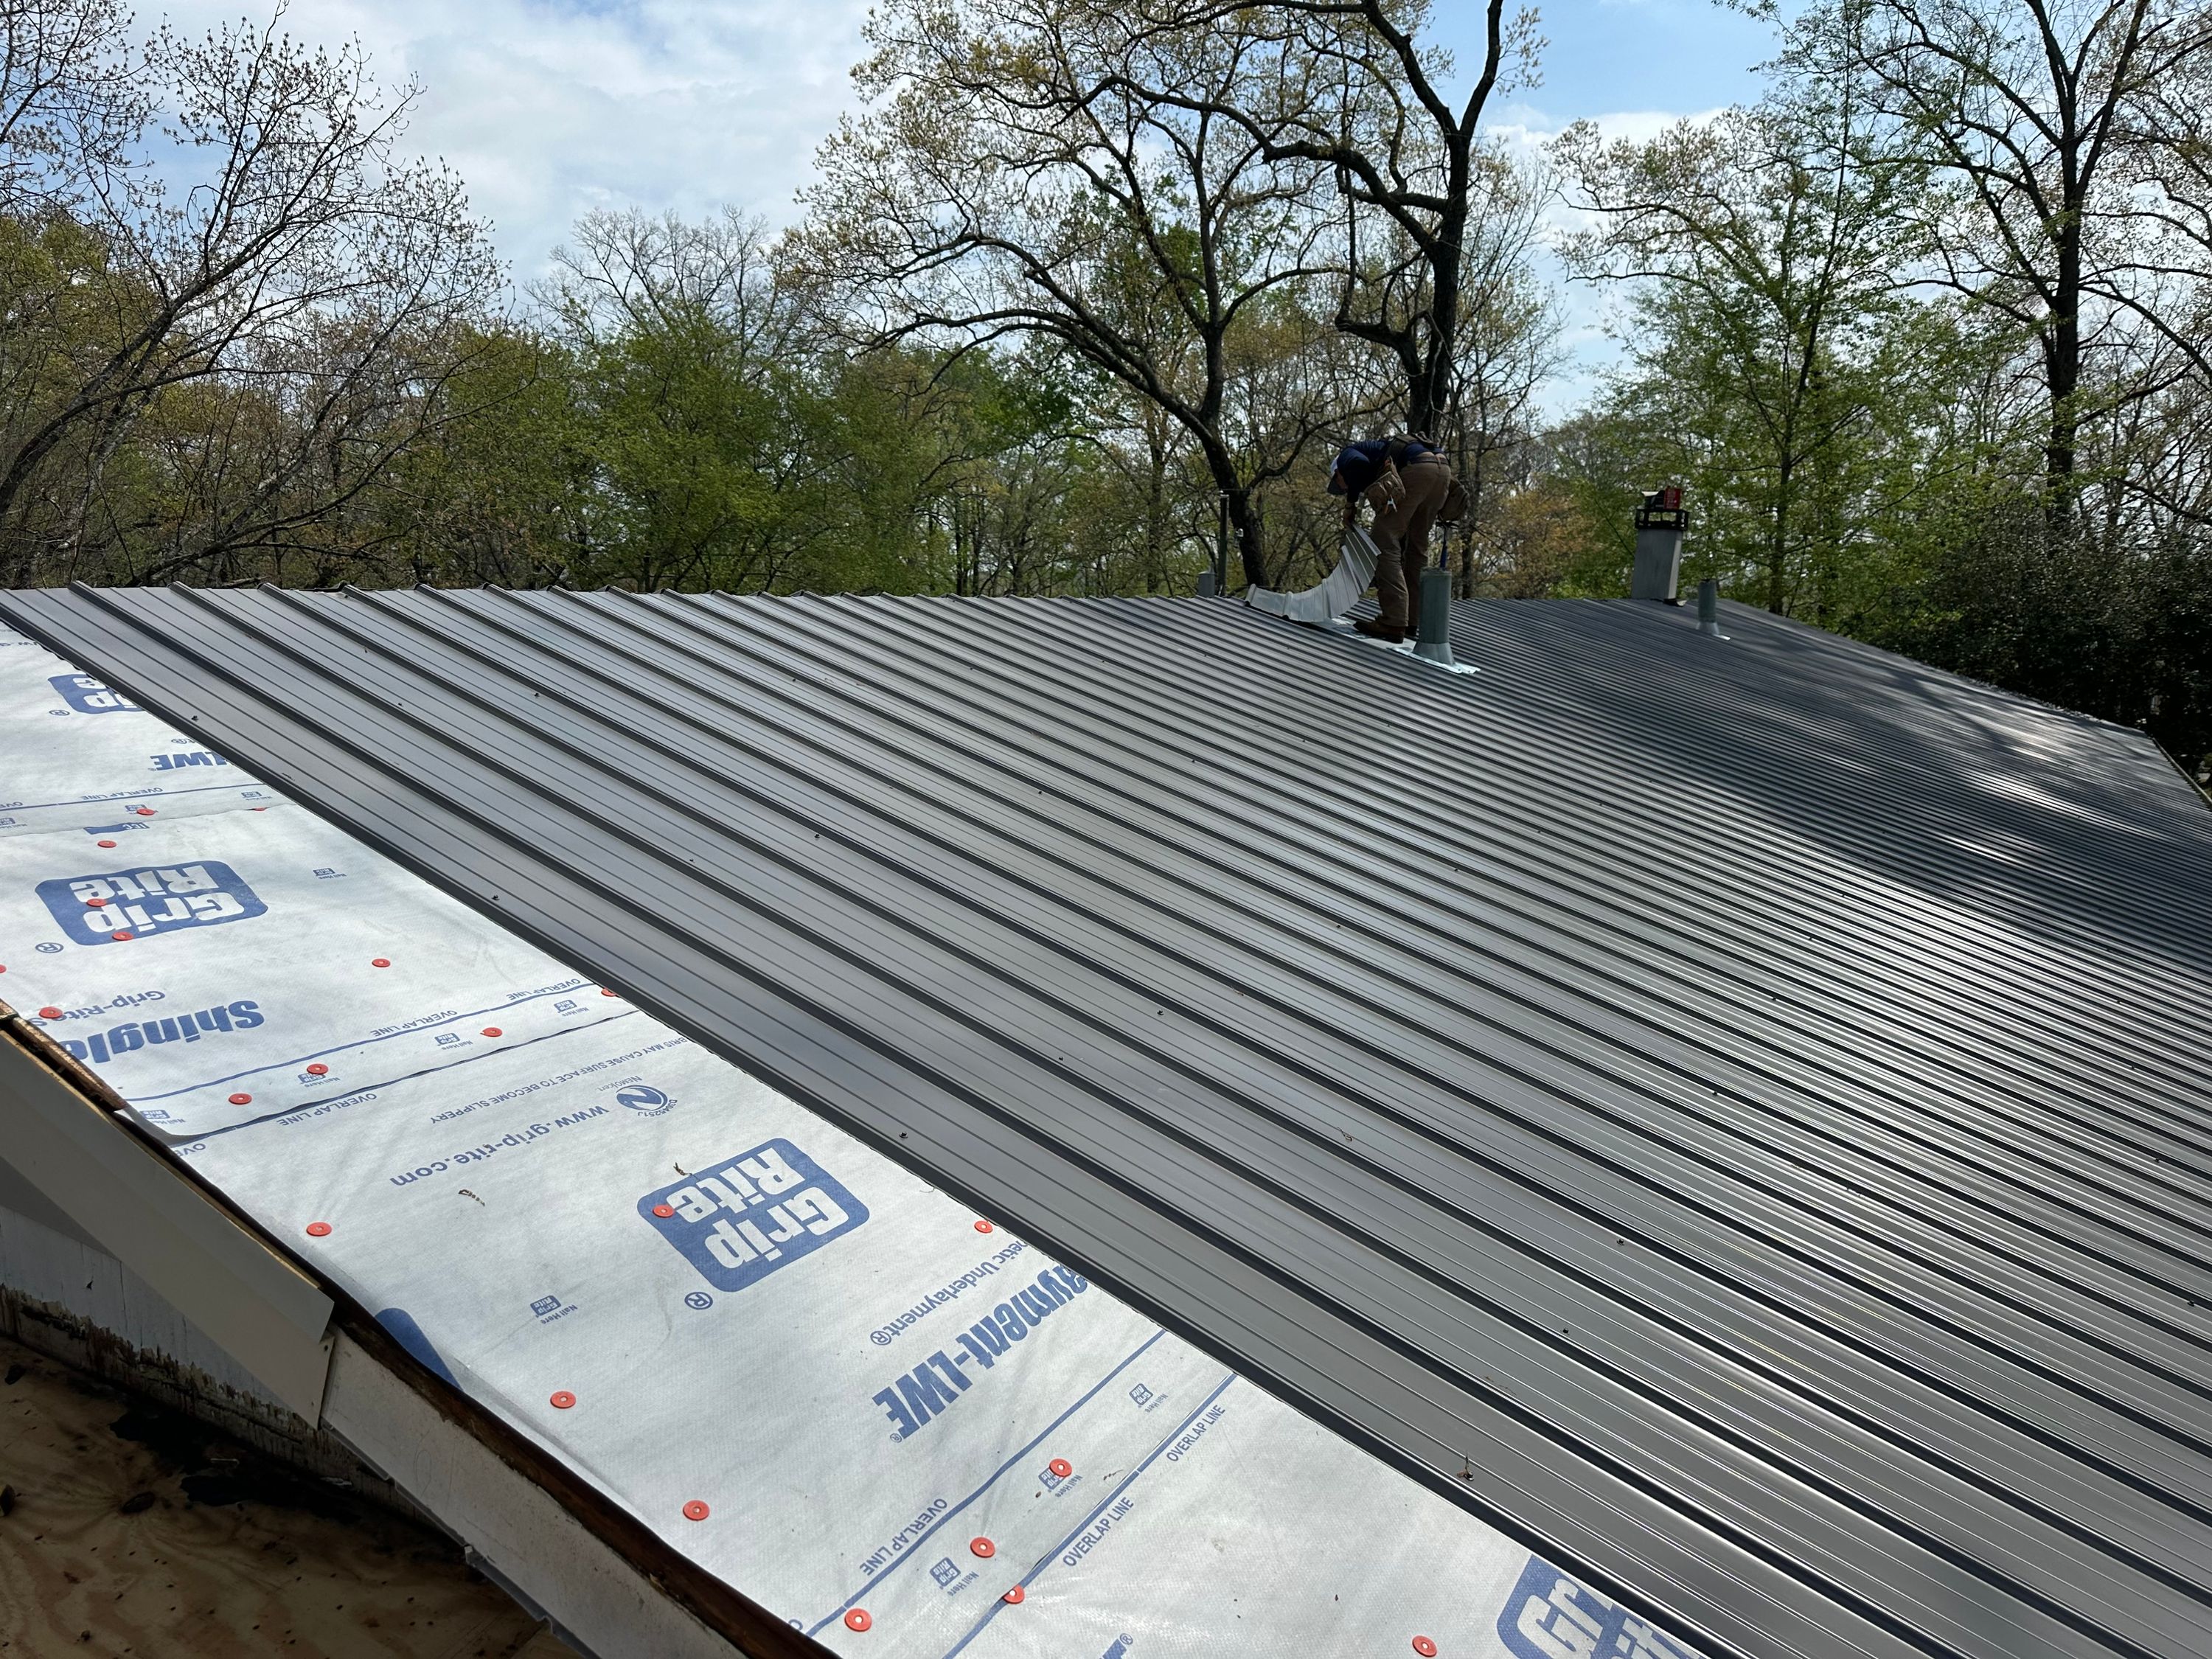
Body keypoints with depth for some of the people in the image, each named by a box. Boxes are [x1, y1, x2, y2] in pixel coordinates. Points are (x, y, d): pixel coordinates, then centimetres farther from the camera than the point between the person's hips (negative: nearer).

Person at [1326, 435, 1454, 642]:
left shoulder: (1347, 455, 19)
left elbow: (1359, 463, -10)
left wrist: (1350, 503, 4)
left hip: (1416, 469, -9)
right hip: (1443, 469, 9)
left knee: (1385, 541, -4)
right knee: (1416, 547, 17)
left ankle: (1394, 622, -11)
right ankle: (1411, 622, 18)